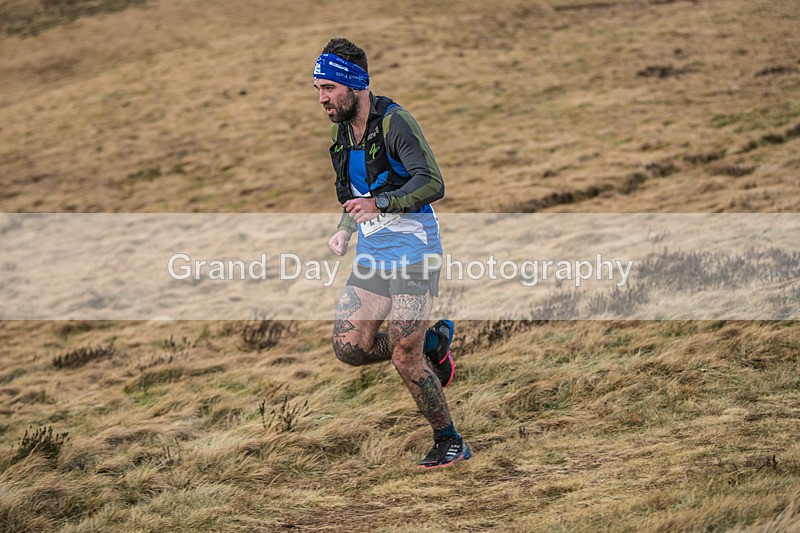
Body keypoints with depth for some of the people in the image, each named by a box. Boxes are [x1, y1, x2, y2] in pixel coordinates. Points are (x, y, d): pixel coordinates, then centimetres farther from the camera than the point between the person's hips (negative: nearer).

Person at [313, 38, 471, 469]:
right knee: (349, 347, -1)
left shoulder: (394, 122, -16)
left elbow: (432, 183, -24)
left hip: (413, 251, -8)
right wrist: (346, 229, 4)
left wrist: (379, 204, -35)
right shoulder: (340, 132, 9)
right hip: (372, 253, 8)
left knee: (404, 359, -10)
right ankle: (432, 342, 22)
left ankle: (450, 442, 9)